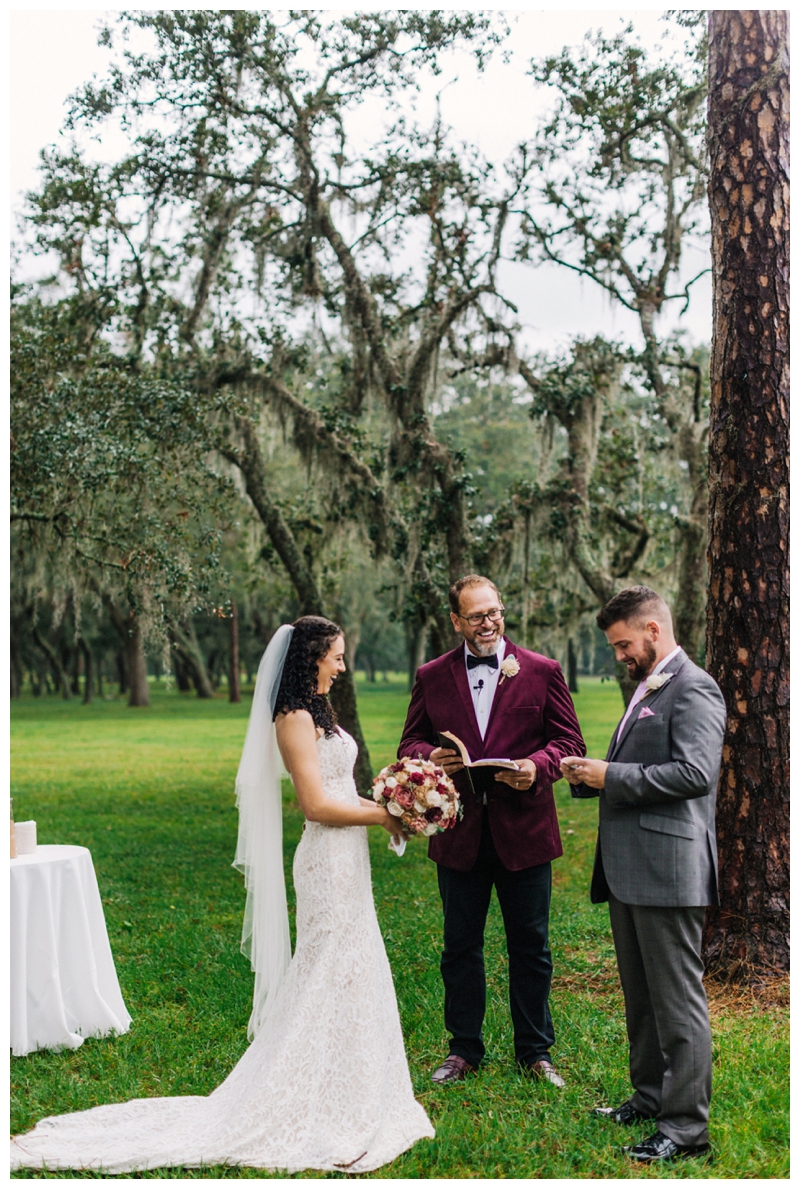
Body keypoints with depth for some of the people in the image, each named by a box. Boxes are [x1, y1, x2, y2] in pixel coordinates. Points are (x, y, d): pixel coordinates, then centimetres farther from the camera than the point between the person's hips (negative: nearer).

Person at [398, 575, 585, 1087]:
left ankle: (535, 1050, 24)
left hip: (523, 830, -1)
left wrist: (538, 766, -20)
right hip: (459, 833, 1)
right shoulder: (432, 677, 5)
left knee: (530, 946, 9)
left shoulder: (542, 671, 0)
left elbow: (569, 741, 0)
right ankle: (465, 1050, 26)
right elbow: (410, 743, 9)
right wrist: (429, 756, -15)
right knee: (461, 947, 11)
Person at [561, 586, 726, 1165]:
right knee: (641, 996, 19)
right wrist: (591, 774, 7)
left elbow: (695, 772, -23)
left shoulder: (694, 689, -12)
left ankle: (686, 1127, 3)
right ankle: (650, 1098, 31)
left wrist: (611, 776, -18)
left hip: (667, 869, -10)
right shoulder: (646, 689, 19)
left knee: (677, 1000, -3)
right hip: (629, 871, 10)